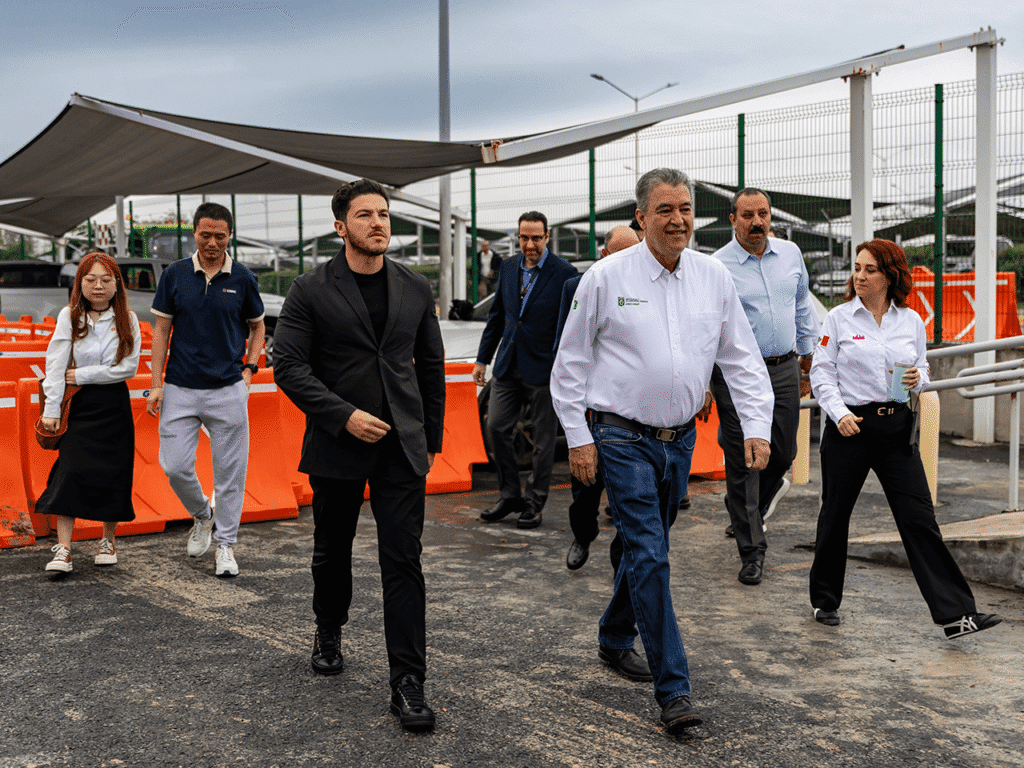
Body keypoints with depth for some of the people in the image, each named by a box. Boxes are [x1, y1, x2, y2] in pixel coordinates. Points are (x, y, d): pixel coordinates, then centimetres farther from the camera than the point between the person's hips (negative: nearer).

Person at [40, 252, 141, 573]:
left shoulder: (127, 319, 0)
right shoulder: (69, 316, 0)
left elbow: (128, 367, -8)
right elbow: (56, 364, -3)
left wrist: (81, 375, -10)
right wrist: (51, 409, -8)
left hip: (115, 405, 1)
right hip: (79, 405, 0)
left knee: (113, 474, 4)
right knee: (70, 471, -10)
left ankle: (108, 540, 22)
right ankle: (63, 550, -10)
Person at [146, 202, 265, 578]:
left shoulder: (243, 279, 1)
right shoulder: (174, 275, 1)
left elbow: (257, 327, 14)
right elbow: (161, 330, 4)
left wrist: (249, 369, 1)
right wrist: (156, 385, -2)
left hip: (228, 389, 0)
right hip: (181, 389, 1)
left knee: (229, 469, 3)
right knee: (175, 466, -2)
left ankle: (226, 544, 16)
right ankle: (202, 515, 26)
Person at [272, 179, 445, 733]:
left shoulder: (415, 289, 7)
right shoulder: (311, 291, -3)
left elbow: (431, 366, 14)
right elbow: (288, 365, -9)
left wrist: (431, 436, 12)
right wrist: (345, 416, -17)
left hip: (402, 447, 1)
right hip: (338, 444, -1)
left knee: (403, 562, -4)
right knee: (332, 551, 17)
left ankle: (407, 683, 0)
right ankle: (328, 634, 44)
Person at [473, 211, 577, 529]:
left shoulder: (564, 273, -9)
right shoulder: (508, 267, 8)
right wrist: (482, 359, 14)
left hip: (543, 368, -5)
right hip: (508, 365, 5)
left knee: (543, 438, 4)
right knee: (497, 427, 4)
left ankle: (535, 503, 17)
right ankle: (509, 496, 19)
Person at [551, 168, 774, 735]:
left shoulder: (713, 276, 3)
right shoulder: (606, 277, -8)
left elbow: (742, 358, 6)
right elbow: (570, 363, -3)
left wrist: (757, 427, -4)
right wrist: (578, 437, -6)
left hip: (680, 438, 5)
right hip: (622, 437, -5)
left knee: (645, 547, 18)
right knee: (649, 556, -10)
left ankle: (614, 638, 41)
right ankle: (674, 690, -6)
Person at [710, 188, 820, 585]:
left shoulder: (791, 254, 6)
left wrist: (808, 348, 23)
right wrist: (701, 384, -11)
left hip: (784, 369, 5)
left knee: (783, 452, 10)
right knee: (742, 460, -3)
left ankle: (746, 510, 39)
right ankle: (752, 550, 7)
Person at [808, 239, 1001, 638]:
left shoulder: (911, 320, 6)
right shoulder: (839, 318, -1)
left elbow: (922, 368, 16)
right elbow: (822, 373, -1)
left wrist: (917, 379, -7)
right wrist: (840, 413, -14)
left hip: (897, 427, 2)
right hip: (849, 426, -2)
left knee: (920, 519, -3)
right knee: (835, 514, 9)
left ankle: (956, 613, -3)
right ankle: (825, 600, 27)